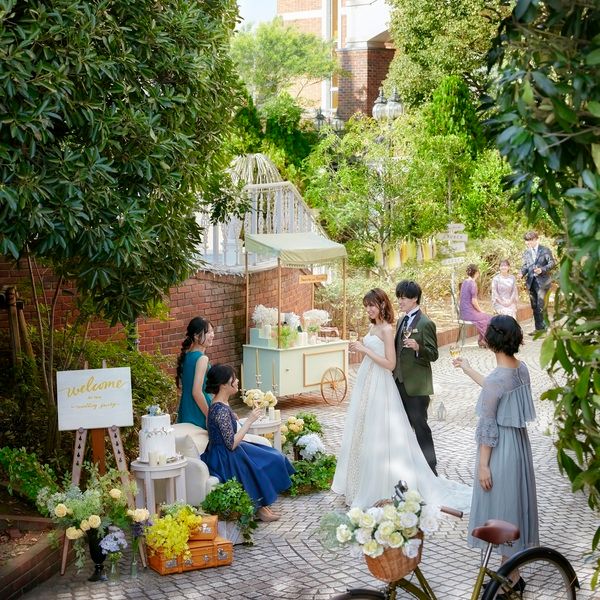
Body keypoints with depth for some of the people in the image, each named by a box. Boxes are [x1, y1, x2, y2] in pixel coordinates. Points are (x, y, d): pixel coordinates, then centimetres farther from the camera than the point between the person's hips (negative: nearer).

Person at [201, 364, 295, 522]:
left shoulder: (220, 403, 5)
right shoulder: (221, 410, -26)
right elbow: (231, 444, -26)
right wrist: (249, 420, -22)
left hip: (224, 452, 10)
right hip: (224, 459, -10)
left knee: (272, 456, 10)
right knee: (269, 462, -3)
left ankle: (261, 503, 13)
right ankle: (259, 507, 10)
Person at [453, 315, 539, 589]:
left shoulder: (496, 377, -24)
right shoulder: (522, 369, 0)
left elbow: (488, 427, -19)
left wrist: (483, 465, -13)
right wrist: (467, 369, 31)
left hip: (500, 449, -8)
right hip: (519, 443, 8)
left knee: (502, 507, 5)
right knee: (514, 503, 19)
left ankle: (511, 579, 16)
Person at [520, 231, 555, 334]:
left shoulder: (545, 250, 0)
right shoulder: (526, 253, 14)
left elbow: (552, 263, -2)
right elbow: (525, 266, 15)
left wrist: (542, 270, -17)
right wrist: (522, 273, -6)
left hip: (542, 281, -5)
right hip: (531, 282, 5)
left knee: (541, 306, -12)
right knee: (534, 306, 8)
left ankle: (546, 326, -5)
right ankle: (539, 328, 15)